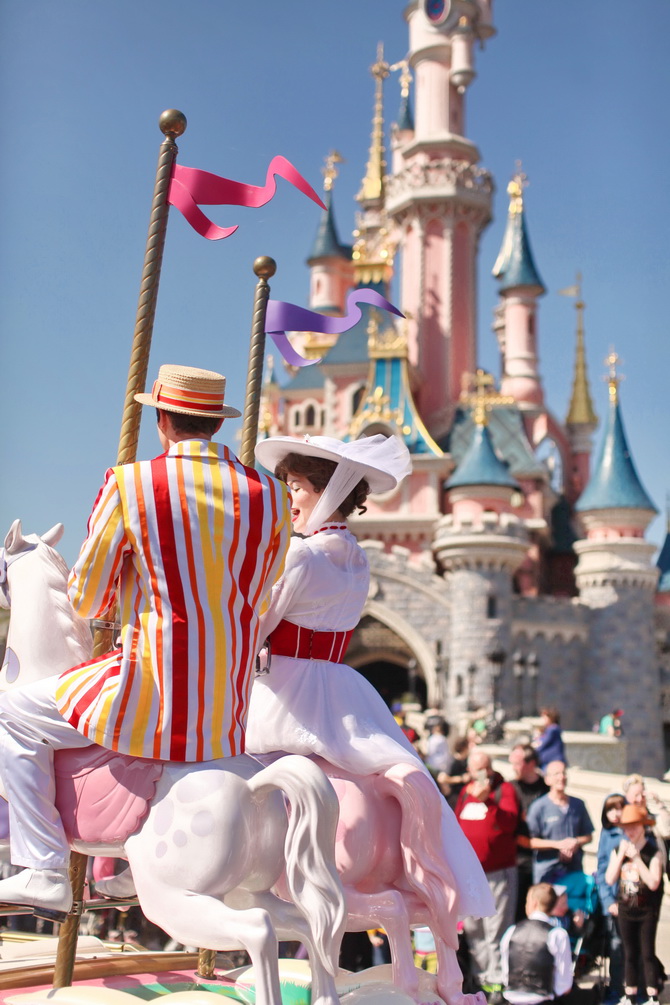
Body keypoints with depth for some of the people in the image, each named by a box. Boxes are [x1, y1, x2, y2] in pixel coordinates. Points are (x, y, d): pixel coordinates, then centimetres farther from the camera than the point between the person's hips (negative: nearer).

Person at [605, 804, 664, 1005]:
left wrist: (636, 858, -22)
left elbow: (653, 883, -21)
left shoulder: (653, 852, -11)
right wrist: (621, 855, -13)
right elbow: (610, 879, -6)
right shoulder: (618, 850, 2)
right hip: (626, 909, 4)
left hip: (647, 911, -4)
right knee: (629, 953, 12)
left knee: (647, 953, 0)